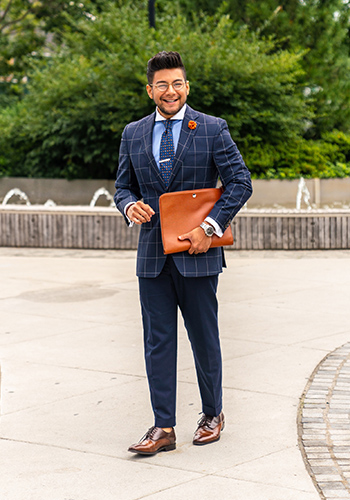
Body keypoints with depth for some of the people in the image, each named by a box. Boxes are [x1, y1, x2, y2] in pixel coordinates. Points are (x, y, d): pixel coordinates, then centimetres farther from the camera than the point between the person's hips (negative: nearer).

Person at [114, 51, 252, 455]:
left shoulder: (212, 129, -1)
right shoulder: (133, 134, 10)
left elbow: (240, 182, -4)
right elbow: (123, 185, 16)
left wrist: (210, 227, -13)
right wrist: (129, 205, -8)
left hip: (197, 254, -3)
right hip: (153, 254, 3)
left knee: (204, 339, 7)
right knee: (157, 341, 2)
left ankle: (212, 416, 25)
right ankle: (163, 429, 6)